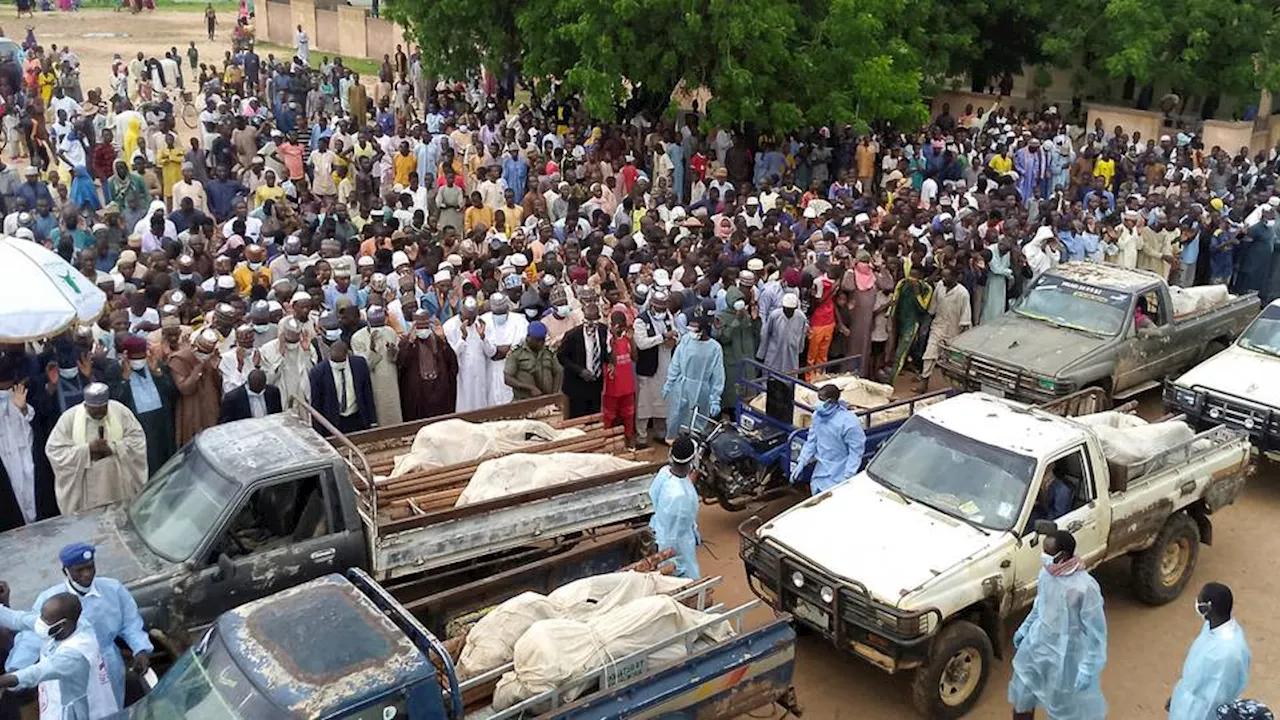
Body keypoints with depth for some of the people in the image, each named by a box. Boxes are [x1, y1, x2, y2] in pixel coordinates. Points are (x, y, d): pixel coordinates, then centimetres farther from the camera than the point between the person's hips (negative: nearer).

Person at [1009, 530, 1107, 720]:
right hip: (1037, 644, 6)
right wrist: (1024, 628, 19)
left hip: (1065, 656, -6)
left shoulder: (1085, 587, -31)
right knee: (1022, 693, 22)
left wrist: (1089, 669, -20)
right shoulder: (1047, 572, -9)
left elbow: (1096, 632, -22)